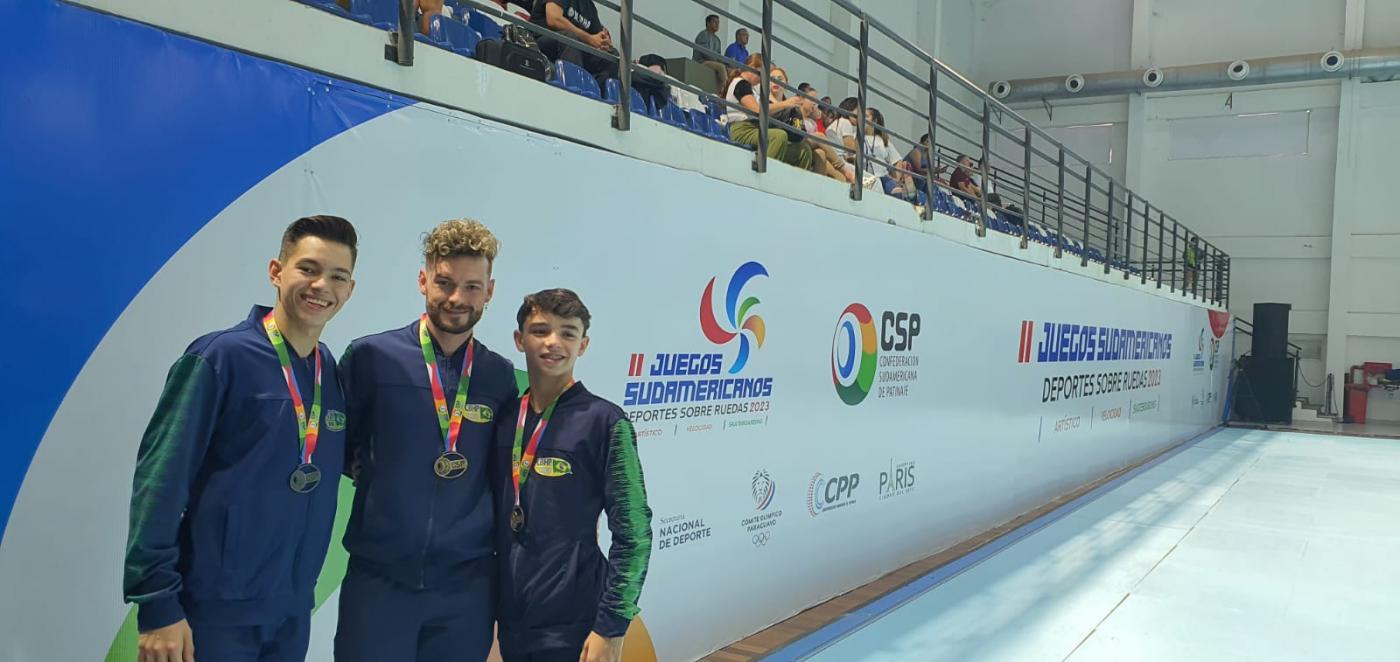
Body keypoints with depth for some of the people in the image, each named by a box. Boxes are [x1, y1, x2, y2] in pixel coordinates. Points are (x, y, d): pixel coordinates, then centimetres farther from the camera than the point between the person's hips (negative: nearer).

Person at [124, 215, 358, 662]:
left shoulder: (335, 371, 4)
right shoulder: (220, 357, -12)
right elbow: (160, 478, -13)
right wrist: (158, 605, -15)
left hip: (292, 611, 5)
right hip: (216, 610, -5)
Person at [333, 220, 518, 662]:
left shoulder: (501, 376, 3)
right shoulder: (370, 356, -4)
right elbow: (338, 446, 6)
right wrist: (375, 478, -3)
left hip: (467, 582, 2)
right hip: (378, 575, -2)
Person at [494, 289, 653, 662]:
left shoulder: (603, 421, -10)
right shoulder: (505, 417, 3)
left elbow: (633, 535, -10)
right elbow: (497, 516, 11)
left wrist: (611, 628, -12)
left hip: (572, 629, -4)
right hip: (511, 621, 5)